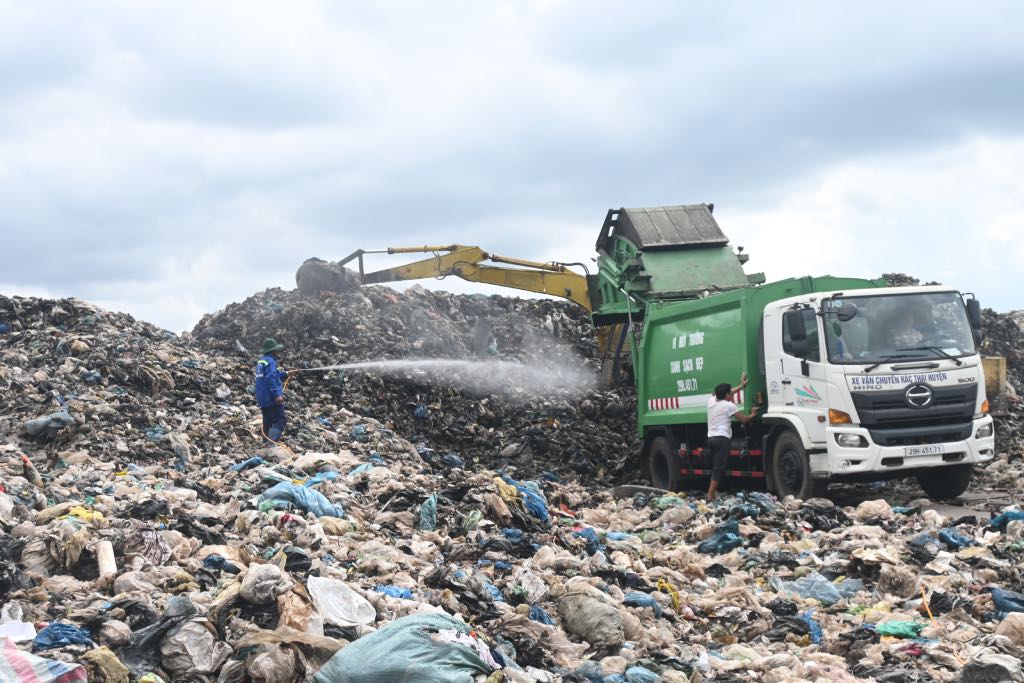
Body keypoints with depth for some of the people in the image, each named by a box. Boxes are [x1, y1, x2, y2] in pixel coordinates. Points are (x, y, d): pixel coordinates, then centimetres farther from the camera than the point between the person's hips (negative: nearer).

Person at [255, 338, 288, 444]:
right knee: (280, 420, -12)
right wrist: (277, 395, -28)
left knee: (267, 421, 16)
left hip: (263, 399, 10)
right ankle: (272, 442, -26)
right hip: (272, 399, -10)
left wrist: (285, 374, 29)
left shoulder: (261, 361, 16)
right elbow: (271, 380, -25)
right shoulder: (270, 362, -15)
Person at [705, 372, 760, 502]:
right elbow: (744, 419, 1)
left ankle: (713, 492, 13)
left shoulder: (711, 400, 13)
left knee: (716, 467, 15)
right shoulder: (729, 405, -5)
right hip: (722, 439, -7)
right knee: (718, 468, -11)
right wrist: (753, 414, 23)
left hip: (711, 438, 7)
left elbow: (723, 395, 32)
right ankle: (710, 496, -18)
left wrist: (741, 386, 39)